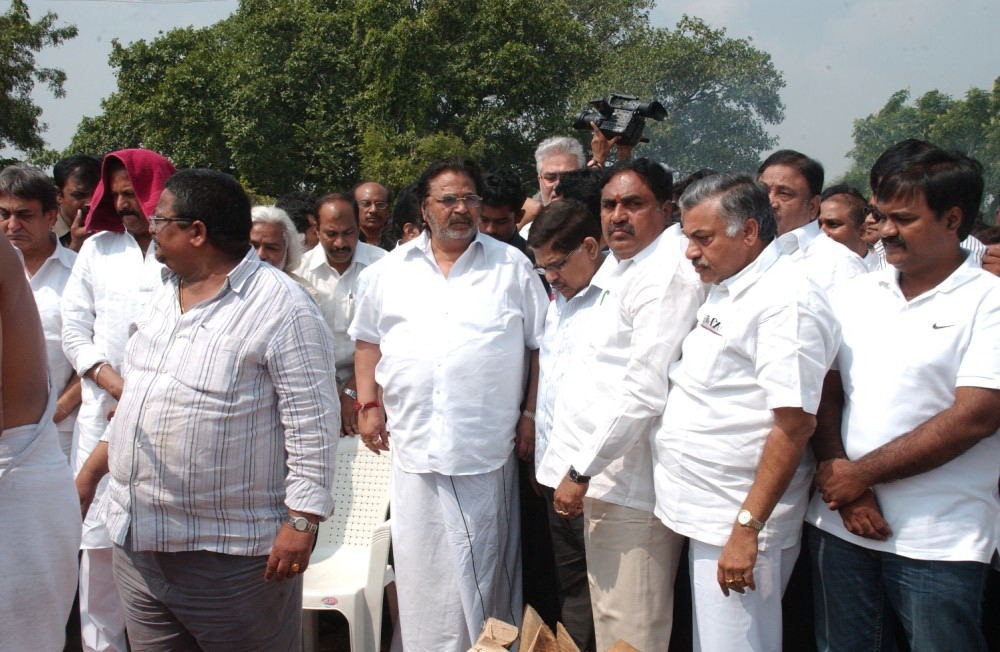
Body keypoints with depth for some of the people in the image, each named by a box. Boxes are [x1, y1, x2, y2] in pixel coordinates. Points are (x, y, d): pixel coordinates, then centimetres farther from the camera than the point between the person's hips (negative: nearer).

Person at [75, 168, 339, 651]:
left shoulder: (279, 305, -14)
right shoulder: (164, 296, 13)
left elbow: (311, 423, -17)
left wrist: (302, 521, -21)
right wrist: (91, 472, 21)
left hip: (232, 554, -7)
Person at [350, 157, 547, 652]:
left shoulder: (511, 266, 5)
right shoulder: (394, 268, 10)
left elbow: (542, 345, 5)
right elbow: (367, 339, 16)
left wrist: (532, 414, -2)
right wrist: (368, 403, 6)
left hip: (488, 450, -2)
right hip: (414, 447, 2)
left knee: (485, 570, 6)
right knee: (422, 571, 7)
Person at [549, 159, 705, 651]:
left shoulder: (666, 276, -16)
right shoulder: (620, 265, 16)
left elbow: (644, 392, -23)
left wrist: (581, 471, -19)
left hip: (630, 483, -10)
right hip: (603, 474, 10)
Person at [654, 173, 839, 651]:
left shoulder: (786, 302, -17)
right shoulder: (726, 292, 12)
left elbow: (794, 426, -22)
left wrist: (747, 528, -23)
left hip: (741, 523, -9)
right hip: (705, 516, 9)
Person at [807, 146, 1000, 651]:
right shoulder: (854, 295, 9)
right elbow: (826, 394, 7)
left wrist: (859, 474, -11)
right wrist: (846, 491, -8)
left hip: (939, 543, -4)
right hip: (842, 526, 5)